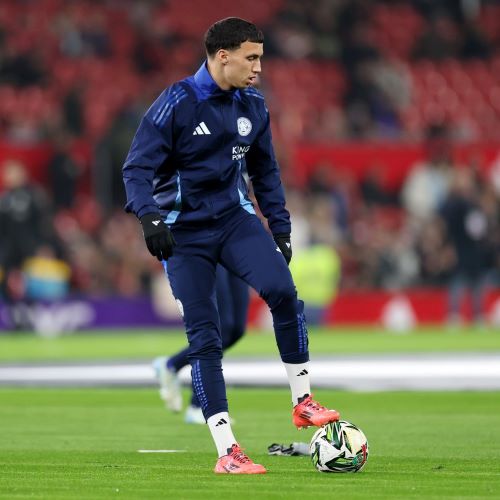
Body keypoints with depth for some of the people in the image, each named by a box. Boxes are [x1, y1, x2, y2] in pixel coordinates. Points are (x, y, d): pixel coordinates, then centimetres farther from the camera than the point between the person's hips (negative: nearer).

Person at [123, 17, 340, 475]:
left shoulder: (253, 106, 3)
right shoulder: (177, 103, -13)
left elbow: (265, 171, 17)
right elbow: (137, 168, -14)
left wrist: (281, 228, 13)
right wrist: (150, 217, -29)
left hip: (235, 218, 4)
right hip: (184, 231, -4)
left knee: (283, 291, -23)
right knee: (204, 338, -6)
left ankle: (302, 401, -9)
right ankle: (226, 452, -2)